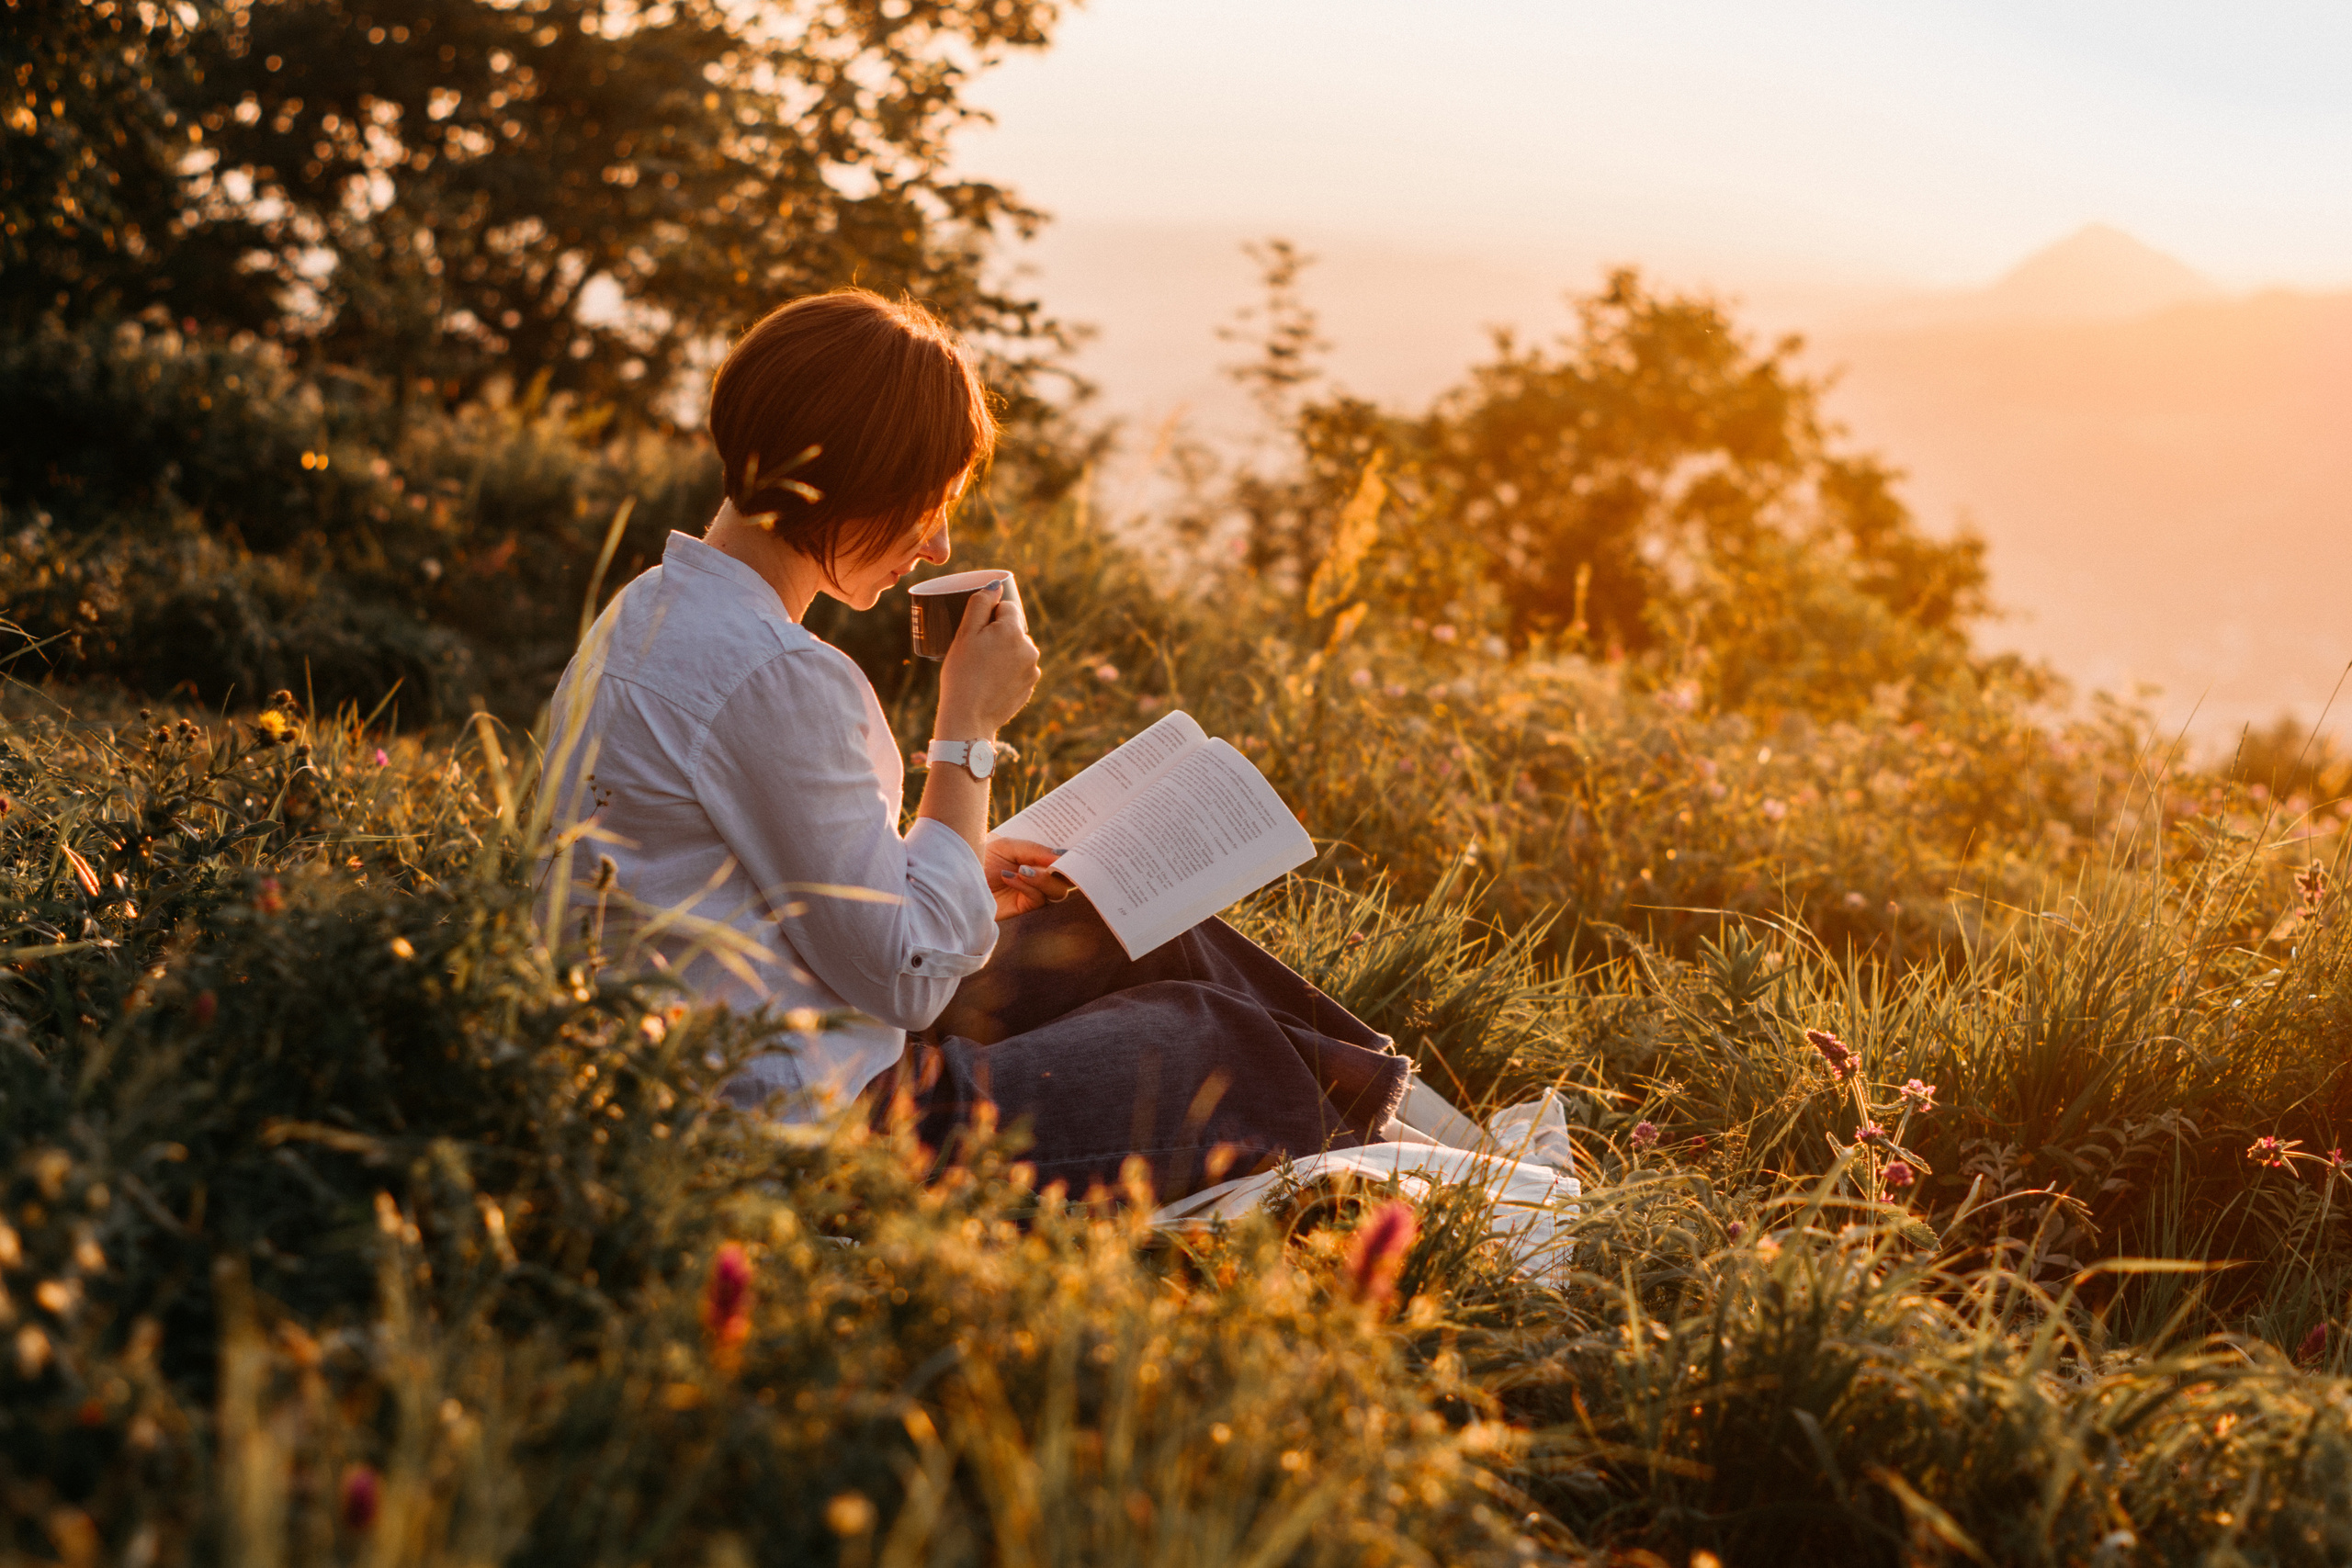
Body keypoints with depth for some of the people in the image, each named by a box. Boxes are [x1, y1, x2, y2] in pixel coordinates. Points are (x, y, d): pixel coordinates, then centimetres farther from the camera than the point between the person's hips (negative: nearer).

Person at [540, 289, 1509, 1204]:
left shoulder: (646, 612, 5)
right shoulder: (776, 680, -27)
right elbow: (908, 975, -22)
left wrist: (952, 877, 11)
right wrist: (969, 732, -15)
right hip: (825, 1131, -10)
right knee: (1212, 1042, 8)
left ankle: (1387, 1112, 34)